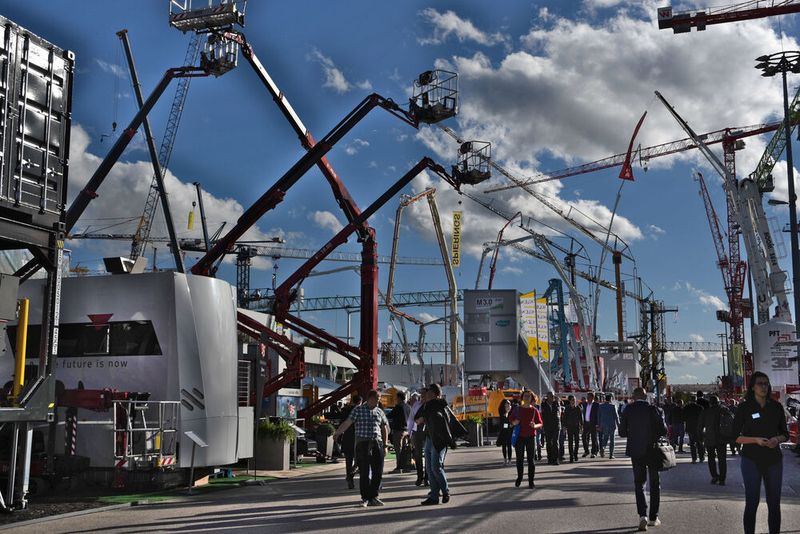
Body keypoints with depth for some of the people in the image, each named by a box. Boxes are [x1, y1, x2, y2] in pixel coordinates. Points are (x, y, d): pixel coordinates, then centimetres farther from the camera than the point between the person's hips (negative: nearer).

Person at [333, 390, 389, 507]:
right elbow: (347, 423, -10)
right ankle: (365, 498, 8)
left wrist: (385, 445, 14)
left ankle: (373, 497, 17)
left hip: (377, 444, 4)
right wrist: (337, 432, -24)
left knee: (378, 472, 4)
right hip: (363, 444, -4)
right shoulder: (358, 410, 0)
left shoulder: (379, 412, 13)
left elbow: (384, 429, 18)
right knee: (364, 472, -1)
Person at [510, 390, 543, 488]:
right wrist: (514, 422, -7)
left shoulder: (534, 410, 1)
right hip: (519, 437, 1)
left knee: (531, 459, -1)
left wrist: (535, 426, -18)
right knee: (519, 459, 7)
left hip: (531, 437, -1)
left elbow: (540, 424, 3)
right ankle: (519, 478, 24)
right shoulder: (517, 409, 5)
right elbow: (510, 419, 15)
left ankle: (531, 481, 5)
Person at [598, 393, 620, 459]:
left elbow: (598, 416, 5)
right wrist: (618, 424, 2)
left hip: (603, 425, 3)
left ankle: (602, 448, -13)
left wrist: (599, 425, 12)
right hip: (612, 425, -3)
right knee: (612, 440, 5)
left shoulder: (601, 406, 1)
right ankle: (611, 455, 5)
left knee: (605, 438, 15)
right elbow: (616, 416, -8)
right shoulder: (612, 406, -10)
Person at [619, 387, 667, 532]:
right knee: (655, 484, 13)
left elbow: (622, 432, -2)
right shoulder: (654, 409, -9)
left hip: (636, 452, 1)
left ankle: (642, 515, -9)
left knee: (639, 483, 9)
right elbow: (663, 431, -9)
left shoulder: (627, 410, -5)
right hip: (653, 451, -1)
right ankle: (653, 518, 15)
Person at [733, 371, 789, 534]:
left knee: (774, 503, 8)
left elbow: (785, 434, 11)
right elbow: (736, 436, -3)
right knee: (752, 503, 1)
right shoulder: (744, 408, -4)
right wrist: (756, 440, -18)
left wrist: (777, 439, -11)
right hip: (752, 461, -3)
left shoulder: (776, 406, 4)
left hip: (774, 461, 3)